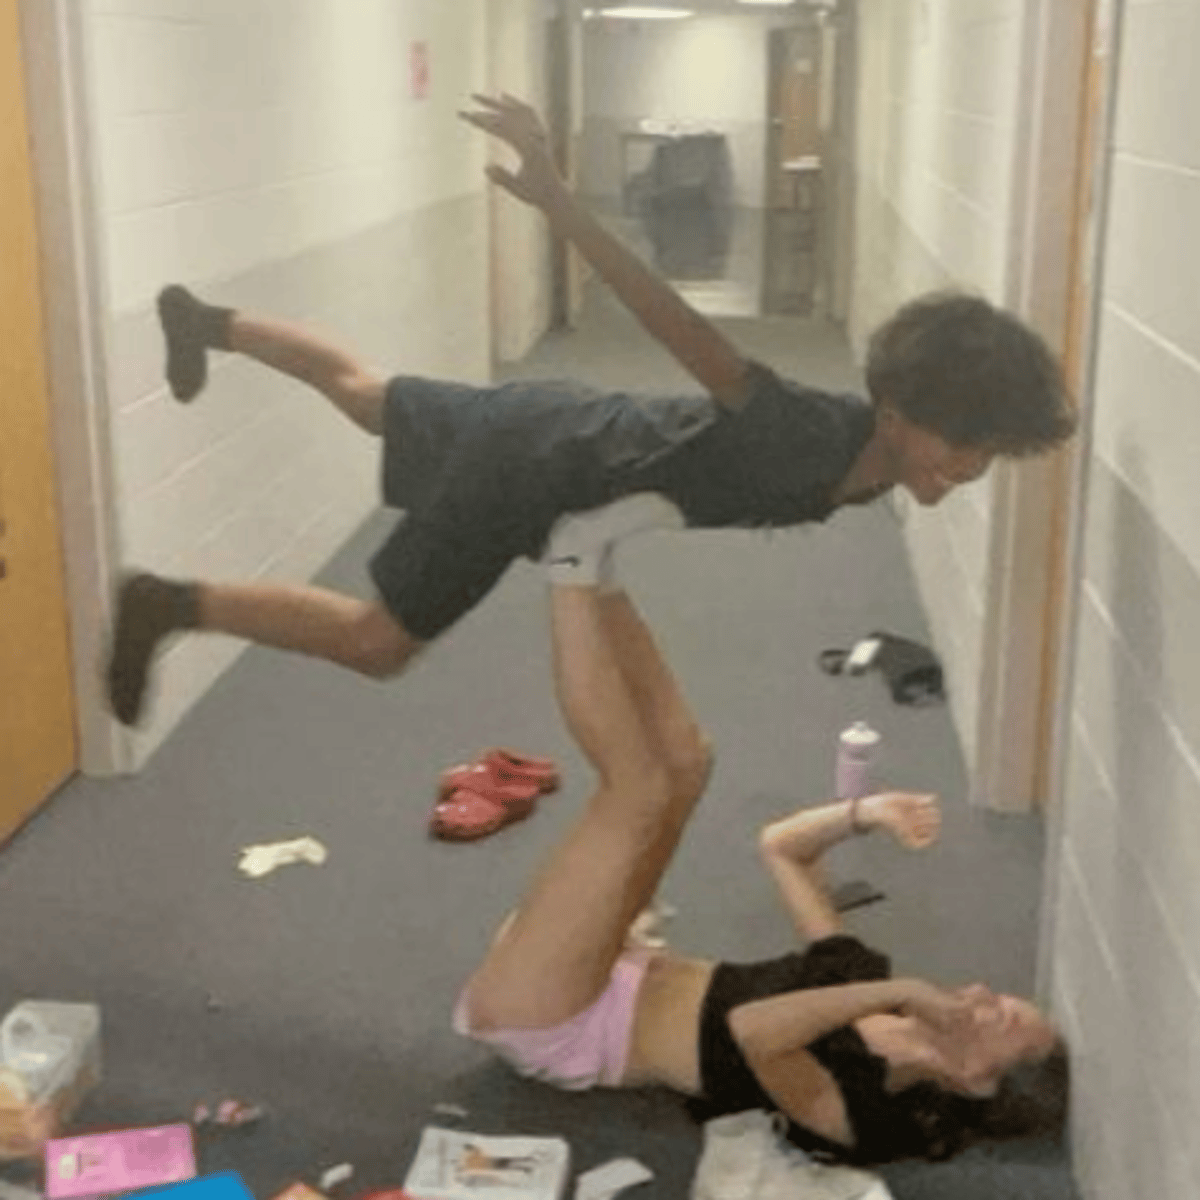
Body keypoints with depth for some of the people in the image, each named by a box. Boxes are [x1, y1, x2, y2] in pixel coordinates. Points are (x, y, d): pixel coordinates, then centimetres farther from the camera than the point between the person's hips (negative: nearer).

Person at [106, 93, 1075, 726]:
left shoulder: (872, 458, -11)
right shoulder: (807, 437, -36)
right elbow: (679, 324, -45)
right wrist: (556, 200, -51)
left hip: (568, 430, 8)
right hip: (533, 463, -8)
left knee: (363, 392, 28)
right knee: (380, 641, -3)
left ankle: (206, 323, 48)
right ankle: (166, 605, 9)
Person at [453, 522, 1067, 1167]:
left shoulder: (858, 1113, -20)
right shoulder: (859, 981, 2)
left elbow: (750, 1031, -40)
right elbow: (780, 845, 10)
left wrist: (902, 992, -32)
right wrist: (863, 815, -9)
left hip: (551, 1028, -7)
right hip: (600, 984, 7)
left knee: (642, 786, -25)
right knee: (680, 758, 0)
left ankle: (573, 565, -17)